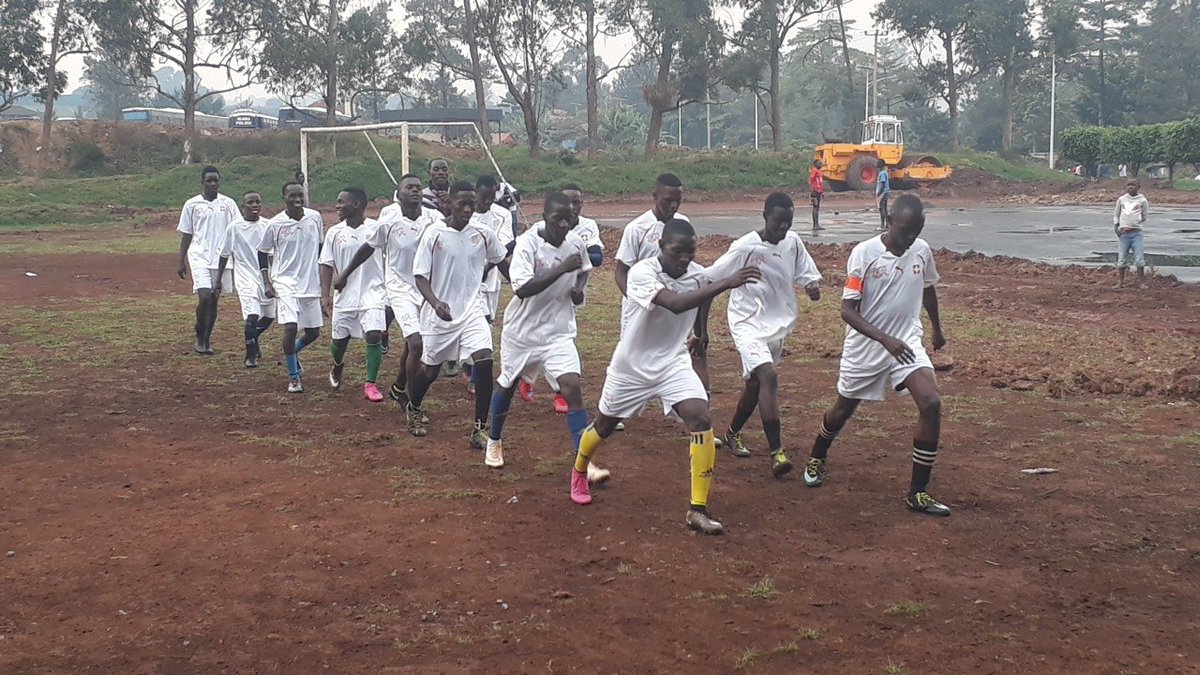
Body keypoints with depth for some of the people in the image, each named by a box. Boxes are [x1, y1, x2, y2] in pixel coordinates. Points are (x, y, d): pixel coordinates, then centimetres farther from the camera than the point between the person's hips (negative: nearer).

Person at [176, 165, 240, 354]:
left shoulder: (228, 204, 6)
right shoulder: (192, 204, 4)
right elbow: (186, 235, 9)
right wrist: (181, 261, 6)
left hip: (222, 258, 2)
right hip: (199, 257, -2)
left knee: (214, 300, 7)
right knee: (204, 297, -15)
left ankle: (206, 340, 20)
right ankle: (200, 337, 4)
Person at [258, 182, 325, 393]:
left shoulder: (314, 217, 1)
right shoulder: (275, 224, -8)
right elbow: (263, 253, 4)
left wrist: (321, 276, 15)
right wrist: (267, 283, -3)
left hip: (311, 284, 4)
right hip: (285, 283, -4)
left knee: (313, 332, 9)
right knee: (290, 327, -18)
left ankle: (292, 354, 41)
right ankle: (293, 378, -2)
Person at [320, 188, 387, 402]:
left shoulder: (377, 229, -4)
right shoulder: (335, 232, 2)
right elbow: (327, 265, 4)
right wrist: (325, 295, -4)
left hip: (372, 293, -3)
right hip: (344, 295, 3)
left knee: (374, 336, -17)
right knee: (339, 340, 11)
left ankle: (370, 384, -7)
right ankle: (338, 366, 44)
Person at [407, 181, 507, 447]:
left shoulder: (483, 235, -3)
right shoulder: (434, 233, -12)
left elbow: (499, 259, 18)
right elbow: (420, 274, -11)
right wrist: (435, 302, -24)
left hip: (471, 310, 2)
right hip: (440, 312, -2)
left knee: (485, 360, -18)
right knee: (431, 368, 13)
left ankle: (480, 429, -9)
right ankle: (413, 410, 45)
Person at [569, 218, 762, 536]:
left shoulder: (697, 274, -10)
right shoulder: (642, 273, -25)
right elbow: (675, 304, -43)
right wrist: (726, 283, -49)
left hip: (674, 364, 3)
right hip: (631, 367, -3)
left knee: (701, 420, -20)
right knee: (604, 426, 17)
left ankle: (698, 510, -14)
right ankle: (579, 472, 51)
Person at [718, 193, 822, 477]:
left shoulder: (793, 242, -1)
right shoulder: (744, 247, -17)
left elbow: (806, 274, 12)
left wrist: (812, 287, -13)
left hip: (778, 325, 7)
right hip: (748, 323, -6)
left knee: (755, 384, 19)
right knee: (768, 377, -24)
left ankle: (733, 434, 44)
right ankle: (776, 452, -24)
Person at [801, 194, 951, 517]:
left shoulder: (922, 251, -4)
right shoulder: (864, 253, -19)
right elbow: (848, 311, -21)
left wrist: (937, 328, 31)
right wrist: (885, 339, -32)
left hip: (907, 343, 3)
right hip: (865, 347, -3)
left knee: (931, 404, -18)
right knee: (843, 409, 16)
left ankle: (918, 493, -9)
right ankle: (817, 459, 49)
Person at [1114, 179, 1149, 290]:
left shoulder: (1142, 200, 3)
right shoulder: (1121, 199, 9)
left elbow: (1145, 216, 8)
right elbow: (1116, 214, 15)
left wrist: (1139, 224, -4)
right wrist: (1116, 227, 4)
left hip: (1136, 233, -2)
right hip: (1123, 233, 2)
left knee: (1139, 259, -4)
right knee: (1122, 259, 5)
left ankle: (1141, 282, 3)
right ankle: (1120, 282, 13)